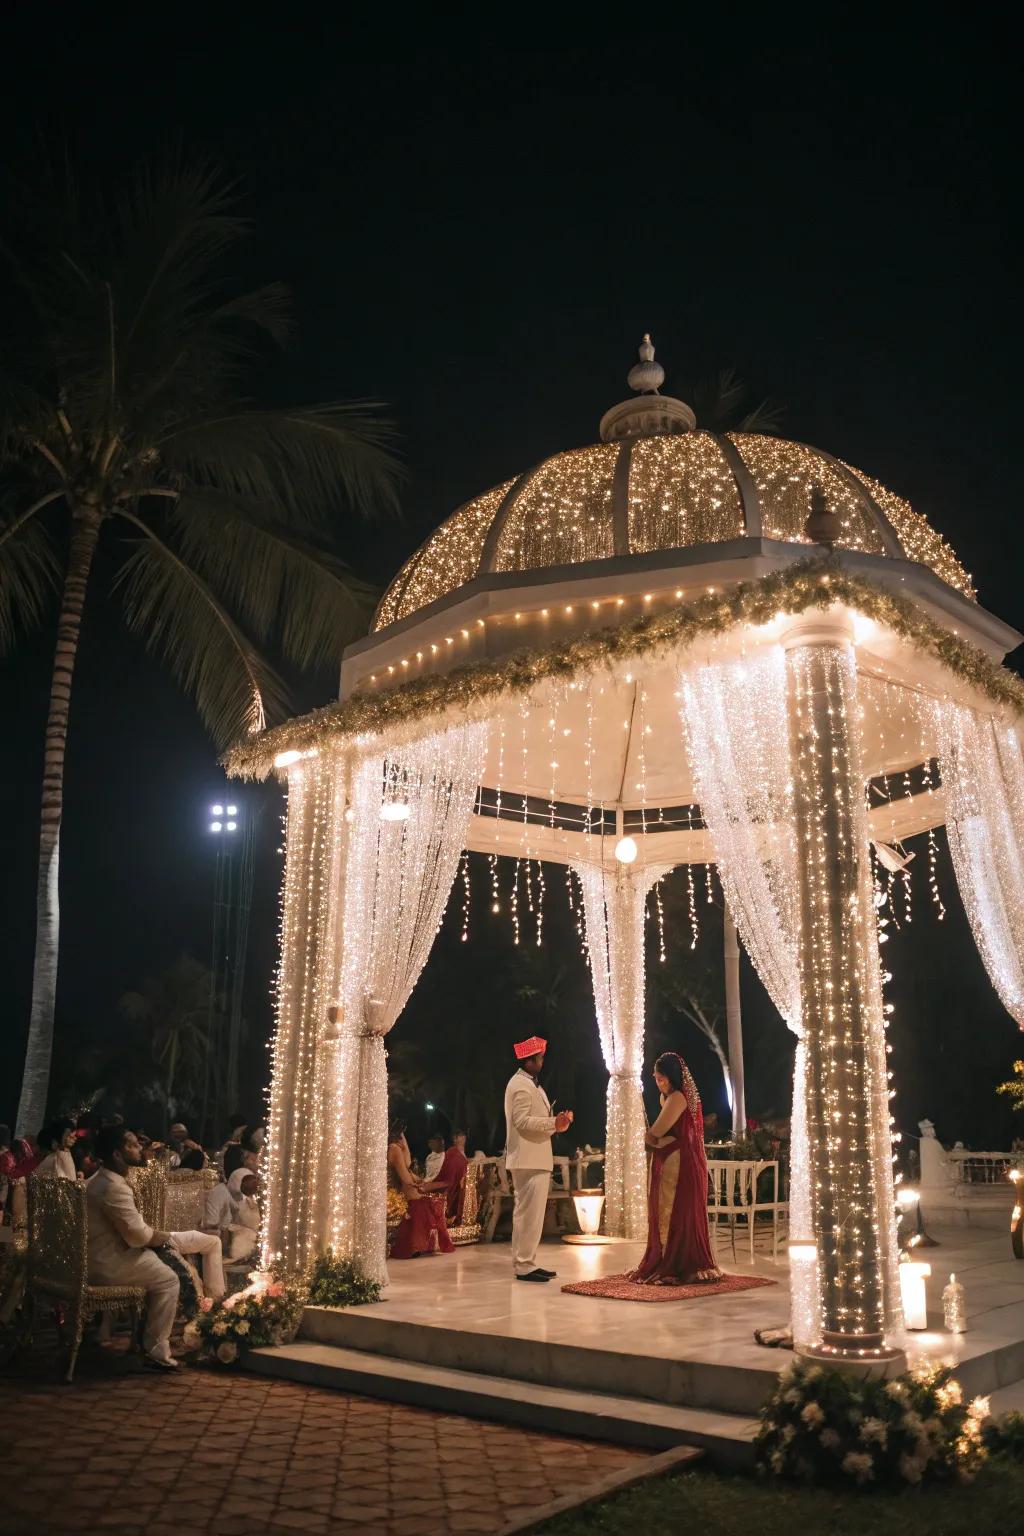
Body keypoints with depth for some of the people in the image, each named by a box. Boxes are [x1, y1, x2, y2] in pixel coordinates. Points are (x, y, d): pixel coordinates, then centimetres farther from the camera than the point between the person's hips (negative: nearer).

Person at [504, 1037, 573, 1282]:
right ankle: (524, 1265, -4)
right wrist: (554, 1122, -20)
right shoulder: (522, 1085, -13)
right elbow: (522, 1121, -21)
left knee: (527, 1213, 14)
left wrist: (556, 1120, 4)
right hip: (529, 1160, -11)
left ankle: (525, 1262, 20)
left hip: (534, 1159, 11)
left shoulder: (528, 1084, 20)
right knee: (529, 1214, -8)